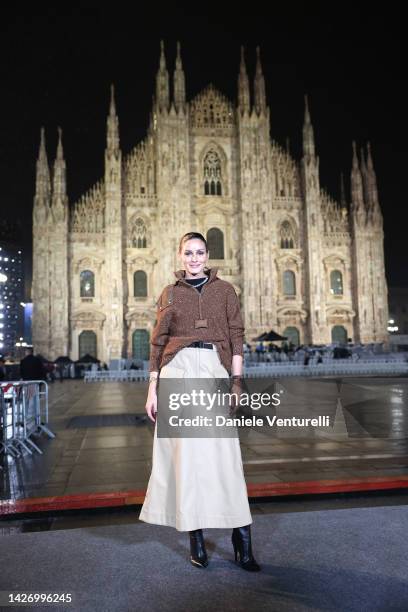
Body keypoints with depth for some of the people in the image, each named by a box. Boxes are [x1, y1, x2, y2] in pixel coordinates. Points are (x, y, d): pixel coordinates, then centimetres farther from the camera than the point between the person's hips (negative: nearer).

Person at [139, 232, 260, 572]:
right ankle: (196, 538, 12)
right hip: (178, 371, 1)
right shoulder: (169, 293, 12)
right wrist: (152, 387, 4)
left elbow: (236, 337, 6)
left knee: (223, 453, -5)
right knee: (184, 452, 1)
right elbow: (158, 342, 10)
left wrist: (237, 381, -4)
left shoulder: (225, 290, 11)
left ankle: (242, 539, 4)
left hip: (214, 371, -1)